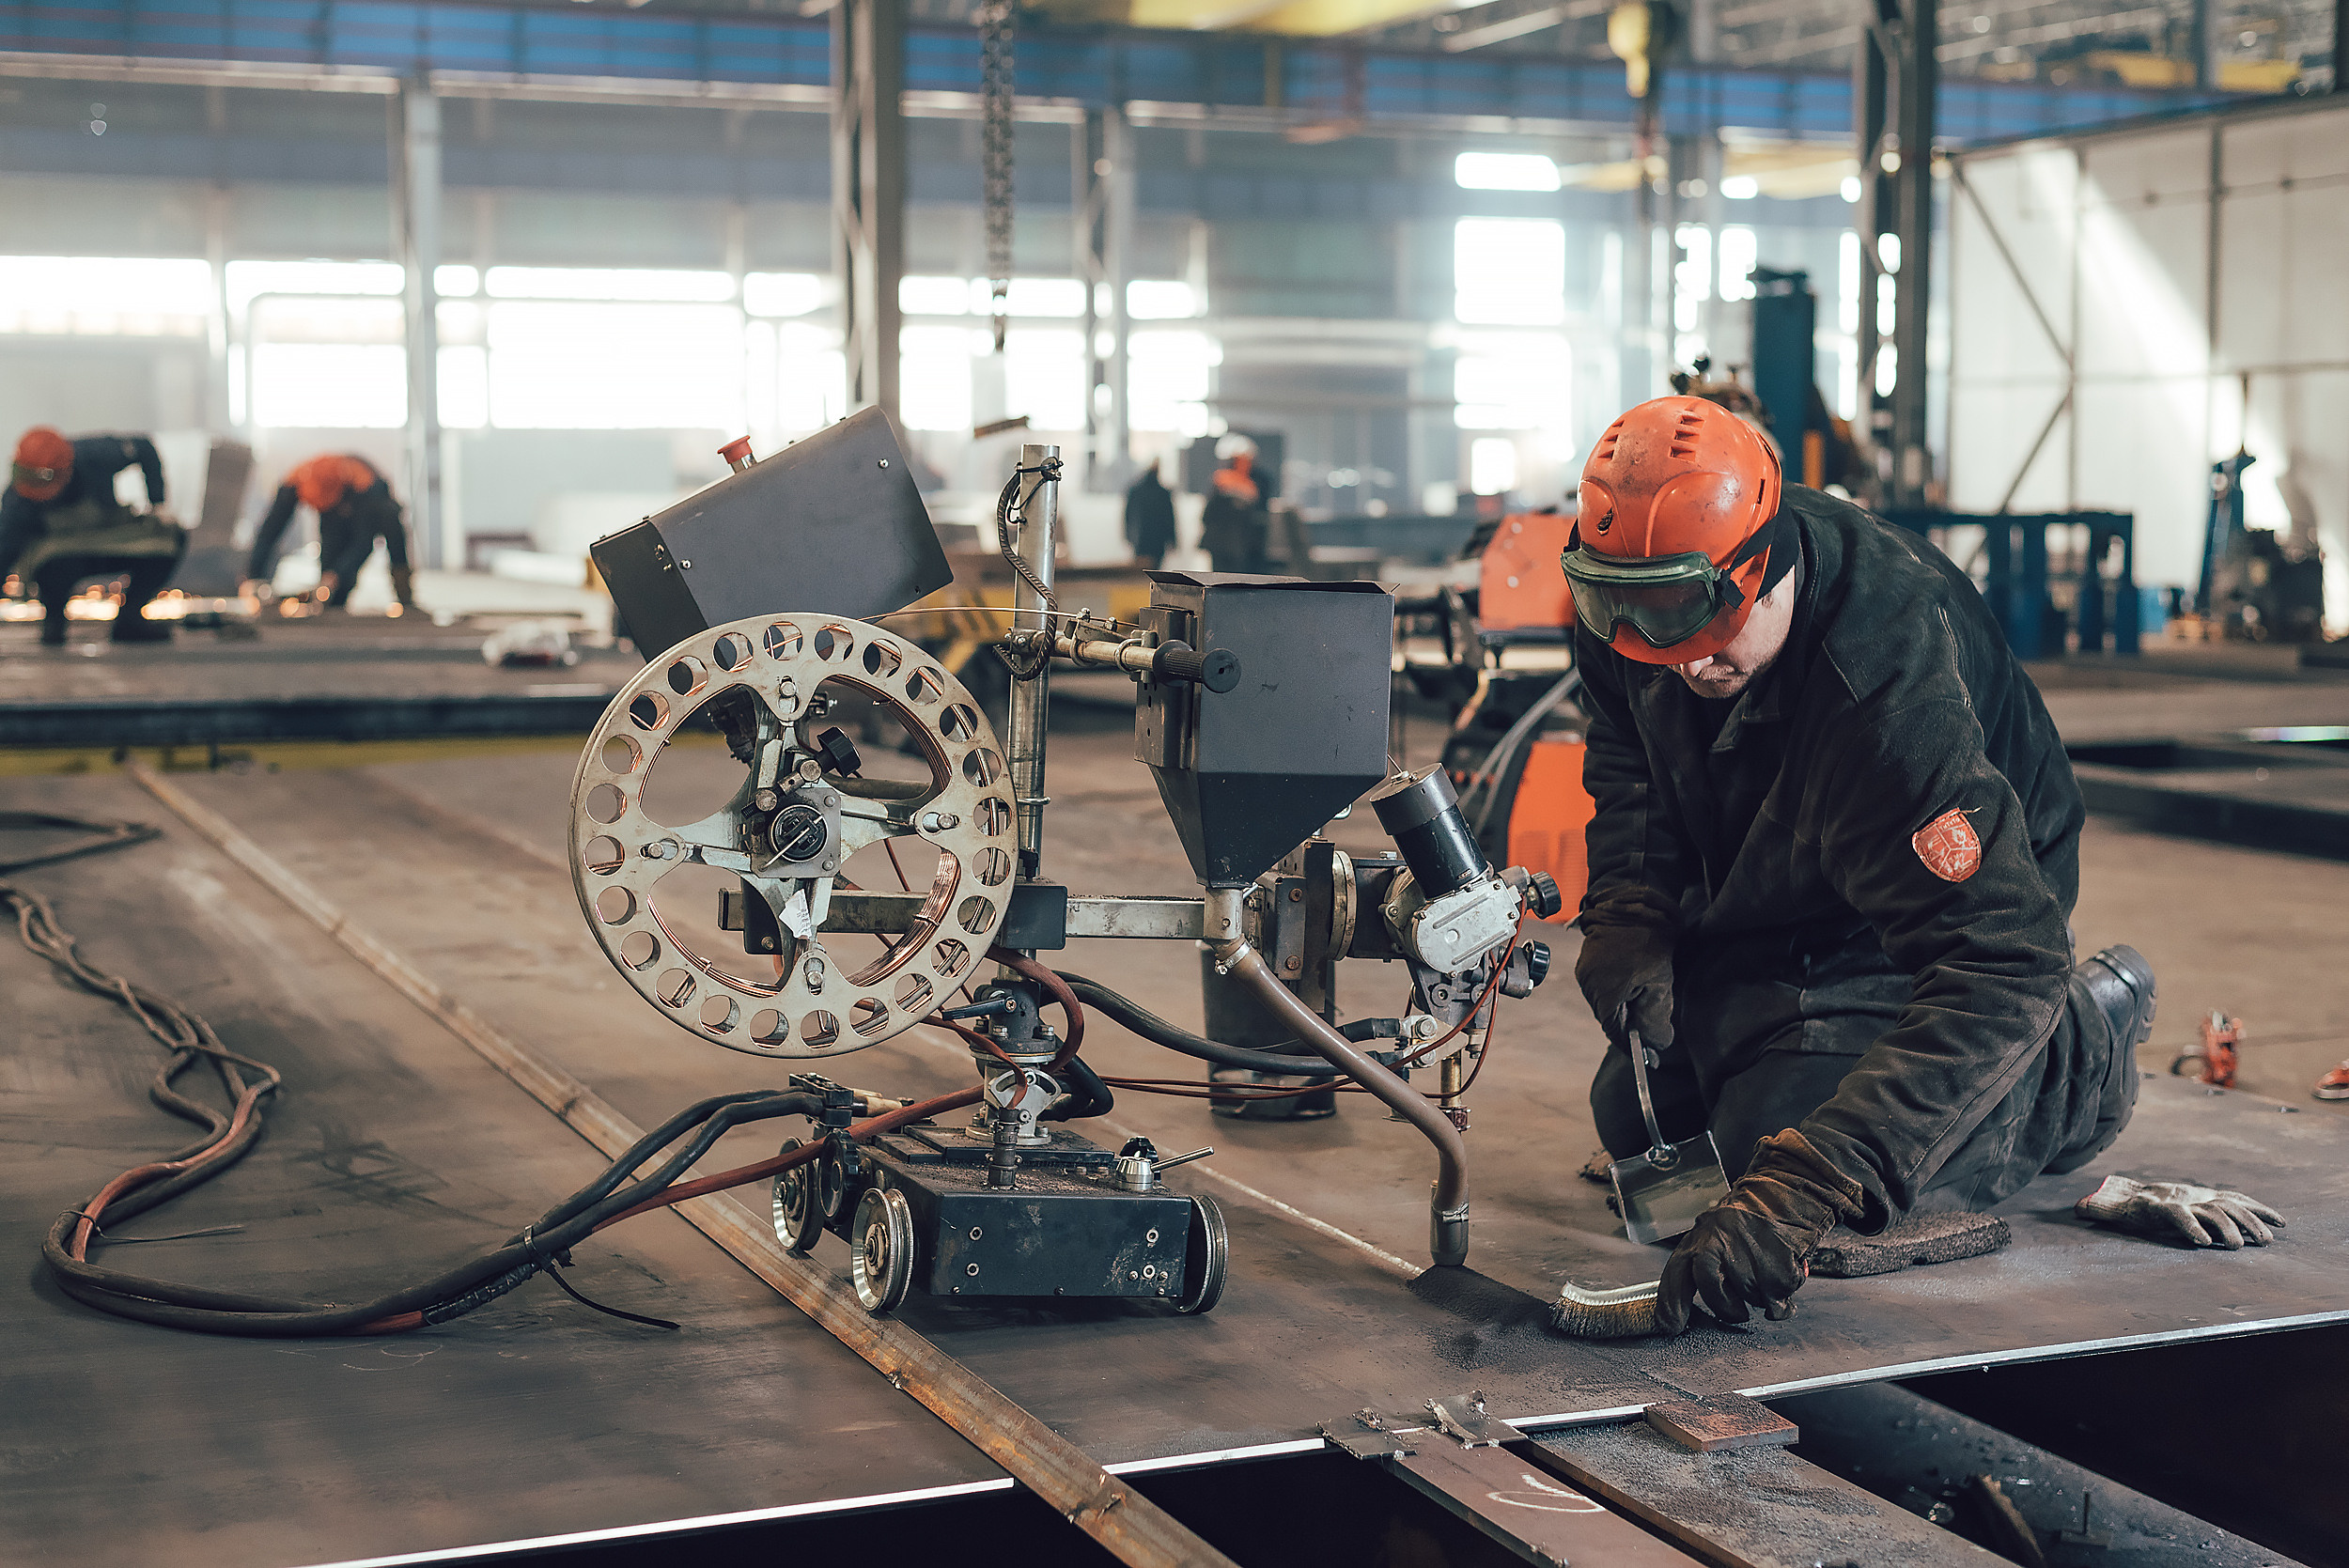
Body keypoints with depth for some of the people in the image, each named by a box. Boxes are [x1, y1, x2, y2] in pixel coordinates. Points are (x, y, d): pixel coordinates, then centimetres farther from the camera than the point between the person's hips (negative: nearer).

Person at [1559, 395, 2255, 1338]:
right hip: (1761, 906, 7)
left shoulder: (1889, 686, -44)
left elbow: (2000, 964, -49)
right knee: (1637, 1116, 11)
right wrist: (1626, 913, -18)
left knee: (1778, 1138, -25)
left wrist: (1800, 1189, -59)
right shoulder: (1643, 590, -23)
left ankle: (2085, 1050, 3)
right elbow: (1629, 760, 2)